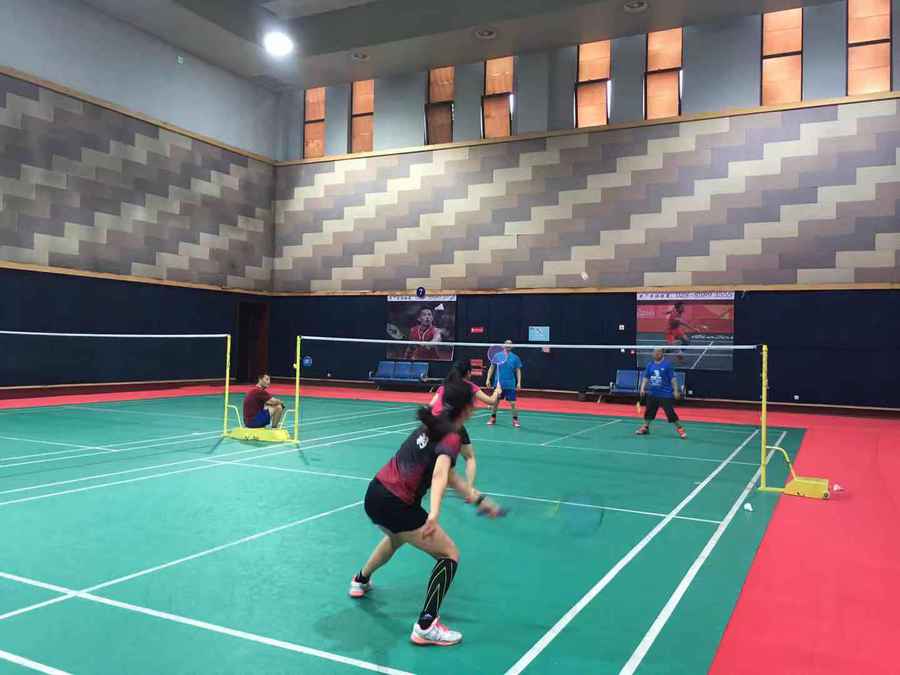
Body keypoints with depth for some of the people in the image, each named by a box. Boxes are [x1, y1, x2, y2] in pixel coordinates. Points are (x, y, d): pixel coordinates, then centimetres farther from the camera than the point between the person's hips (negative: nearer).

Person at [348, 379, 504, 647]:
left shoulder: (431, 426, 12)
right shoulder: (452, 438, -13)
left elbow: (449, 475, 17)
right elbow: (439, 474, -33)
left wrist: (478, 499, 15)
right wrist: (434, 515, -47)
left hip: (375, 494, 9)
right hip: (396, 506, -9)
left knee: (396, 537, 40)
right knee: (449, 556, 1)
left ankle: (361, 581, 60)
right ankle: (425, 627, -2)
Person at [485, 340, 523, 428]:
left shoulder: (515, 357, 1)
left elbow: (518, 371, 4)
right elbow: (492, 368, 7)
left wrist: (519, 382, -5)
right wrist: (488, 379, 1)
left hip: (510, 385, -1)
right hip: (499, 383, 1)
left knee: (512, 403, -4)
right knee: (496, 401, 9)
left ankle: (515, 420, 7)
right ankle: (493, 418, 23)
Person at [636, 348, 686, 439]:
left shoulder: (667, 364, -7)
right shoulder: (650, 365, 5)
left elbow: (673, 378, -5)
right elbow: (645, 377, 9)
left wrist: (676, 391, -8)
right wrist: (642, 388, -2)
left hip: (665, 394, -5)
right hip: (653, 393, 5)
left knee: (671, 412, -7)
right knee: (649, 411, 12)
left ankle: (680, 429, 6)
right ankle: (645, 428, 28)